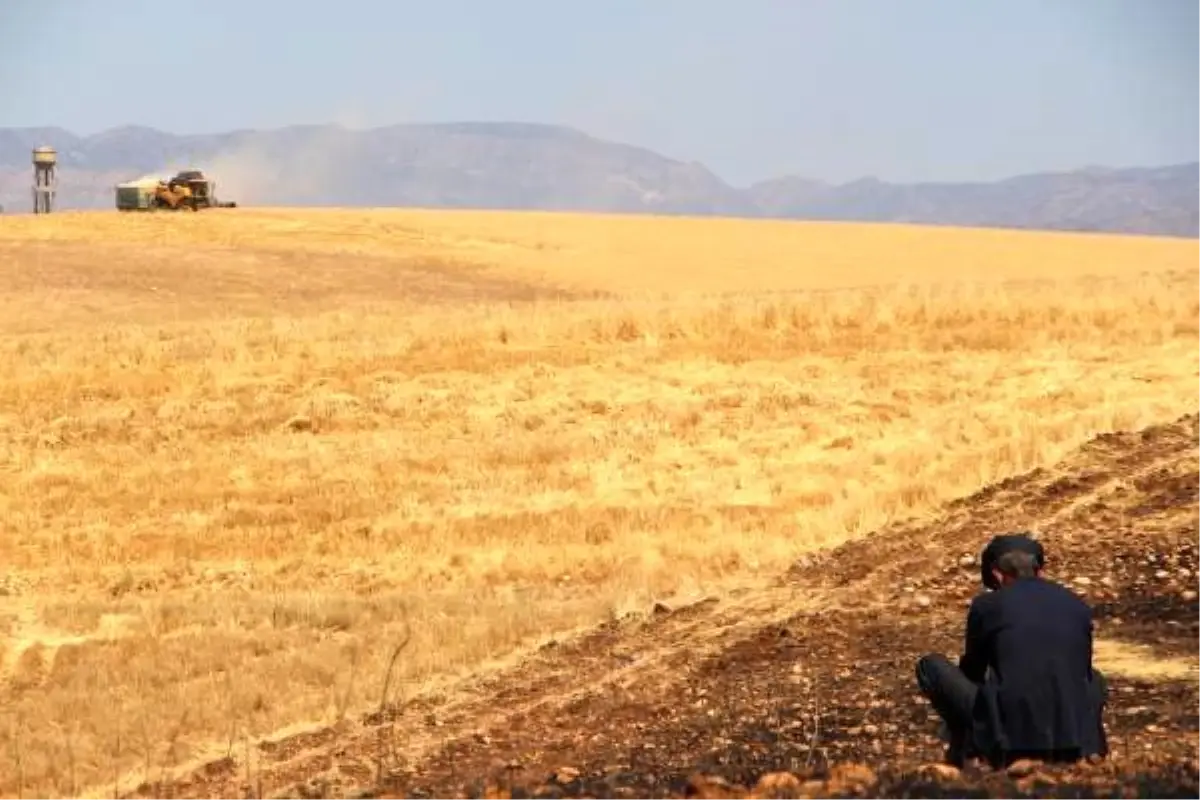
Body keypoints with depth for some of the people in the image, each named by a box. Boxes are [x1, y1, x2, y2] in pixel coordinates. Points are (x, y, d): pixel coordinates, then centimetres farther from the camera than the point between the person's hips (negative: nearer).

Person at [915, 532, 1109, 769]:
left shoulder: (986, 605, 7)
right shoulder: (1077, 605, 15)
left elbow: (972, 670, 23)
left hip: (1010, 737, -3)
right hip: (1075, 743, 3)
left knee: (930, 666, 16)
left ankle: (964, 748, 10)